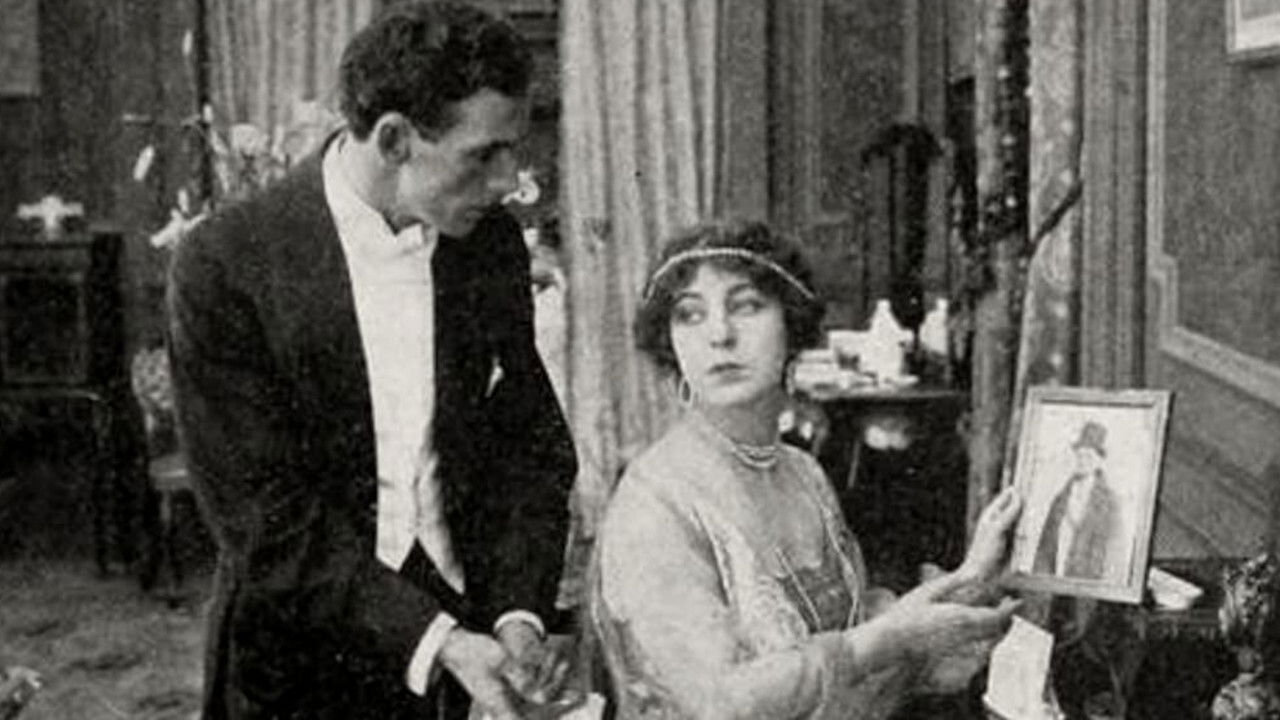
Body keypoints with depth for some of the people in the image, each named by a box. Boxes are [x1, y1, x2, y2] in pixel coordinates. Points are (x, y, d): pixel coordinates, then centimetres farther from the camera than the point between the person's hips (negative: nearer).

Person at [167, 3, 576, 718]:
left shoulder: (493, 244, -2)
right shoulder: (223, 268, -15)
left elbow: (532, 448, 4)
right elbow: (266, 516, -16)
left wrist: (521, 613, -11)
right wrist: (434, 641, -23)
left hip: (470, 638, 4)